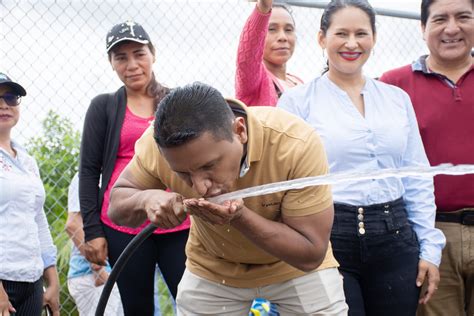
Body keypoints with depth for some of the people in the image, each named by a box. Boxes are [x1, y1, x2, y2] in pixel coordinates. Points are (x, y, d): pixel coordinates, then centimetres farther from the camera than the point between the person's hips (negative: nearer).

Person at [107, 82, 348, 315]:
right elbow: (116, 205, -12)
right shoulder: (161, 142, -28)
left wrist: (240, 217, -41)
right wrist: (146, 199, -34)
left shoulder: (296, 143, -35)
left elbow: (312, 254, -28)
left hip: (294, 265, -1)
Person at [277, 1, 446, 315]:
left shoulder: (398, 98, 11)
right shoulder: (297, 100, -1)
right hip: (328, 238, -3)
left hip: (395, 238, 4)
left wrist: (430, 248, 7)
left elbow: (417, 180, 12)